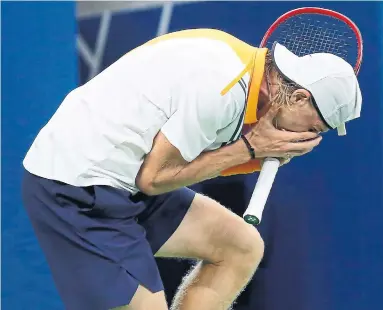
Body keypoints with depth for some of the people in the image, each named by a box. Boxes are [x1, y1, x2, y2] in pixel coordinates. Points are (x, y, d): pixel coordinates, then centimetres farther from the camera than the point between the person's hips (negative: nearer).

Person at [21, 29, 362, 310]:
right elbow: (154, 177, -17)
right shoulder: (222, 88, -24)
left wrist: (264, 154, -7)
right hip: (76, 186, -10)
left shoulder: (241, 59, 4)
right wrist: (250, 147, -11)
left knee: (243, 247, 7)